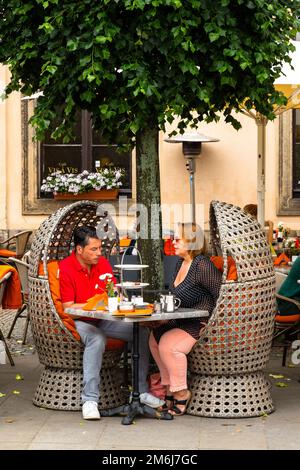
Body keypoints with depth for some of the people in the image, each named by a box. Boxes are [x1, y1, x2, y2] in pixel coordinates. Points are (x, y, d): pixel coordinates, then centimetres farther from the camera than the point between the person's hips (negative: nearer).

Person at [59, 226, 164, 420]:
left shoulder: (103, 262, 4)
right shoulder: (65, 268, -15)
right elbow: (68, 310, -18)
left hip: (103, 320, 6)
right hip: (78, 322, -6)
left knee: (142, 332, -10)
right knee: (97, 338, -38)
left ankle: (141, 390, -2)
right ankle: (90, 399, -35)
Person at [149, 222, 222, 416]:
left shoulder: (202, 265, -19)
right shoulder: (181, 263, 12)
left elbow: (222, 294, -21)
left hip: (201, 324, -10)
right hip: (184, 322, 10)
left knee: (168, 344, -24)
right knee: (155, 336, 5)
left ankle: (181, 393, -8)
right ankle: (170, 388, 13)